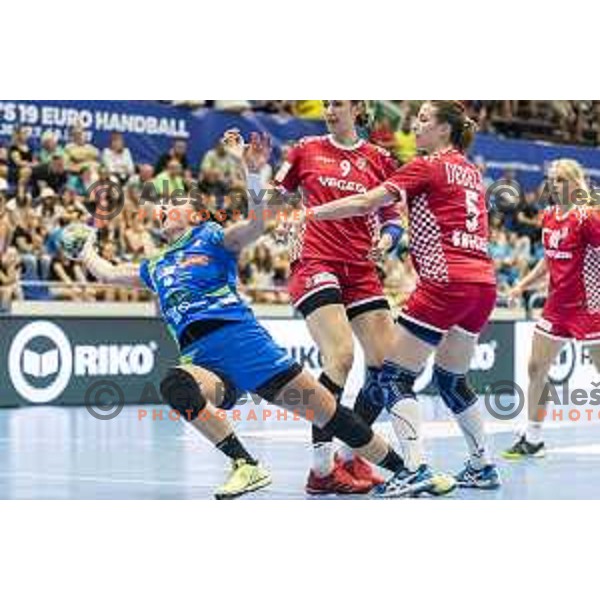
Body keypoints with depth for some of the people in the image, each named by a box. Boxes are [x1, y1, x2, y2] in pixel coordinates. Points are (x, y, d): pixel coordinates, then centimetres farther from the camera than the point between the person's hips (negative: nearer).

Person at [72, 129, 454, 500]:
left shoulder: (210, 237, 15)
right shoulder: (156, 268, 31)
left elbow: (257, 225, -4)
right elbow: (109, 273, 46)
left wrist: (252, 172, -15)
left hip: (238, 335, -3)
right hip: (198, 356, 3)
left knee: (320, 405, -9)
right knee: (175, 385, -35)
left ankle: (403, 473, -1)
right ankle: (246, 466, -31)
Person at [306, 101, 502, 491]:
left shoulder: (428, 167, -4)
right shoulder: (471, 171, 18)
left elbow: (366, 203, -11)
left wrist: (307, 214, -7)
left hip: (446, 282, -8)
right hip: (484, 283, 8)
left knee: (395, 377, -4)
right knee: (452, 380, 21)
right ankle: (483, 466, 23)